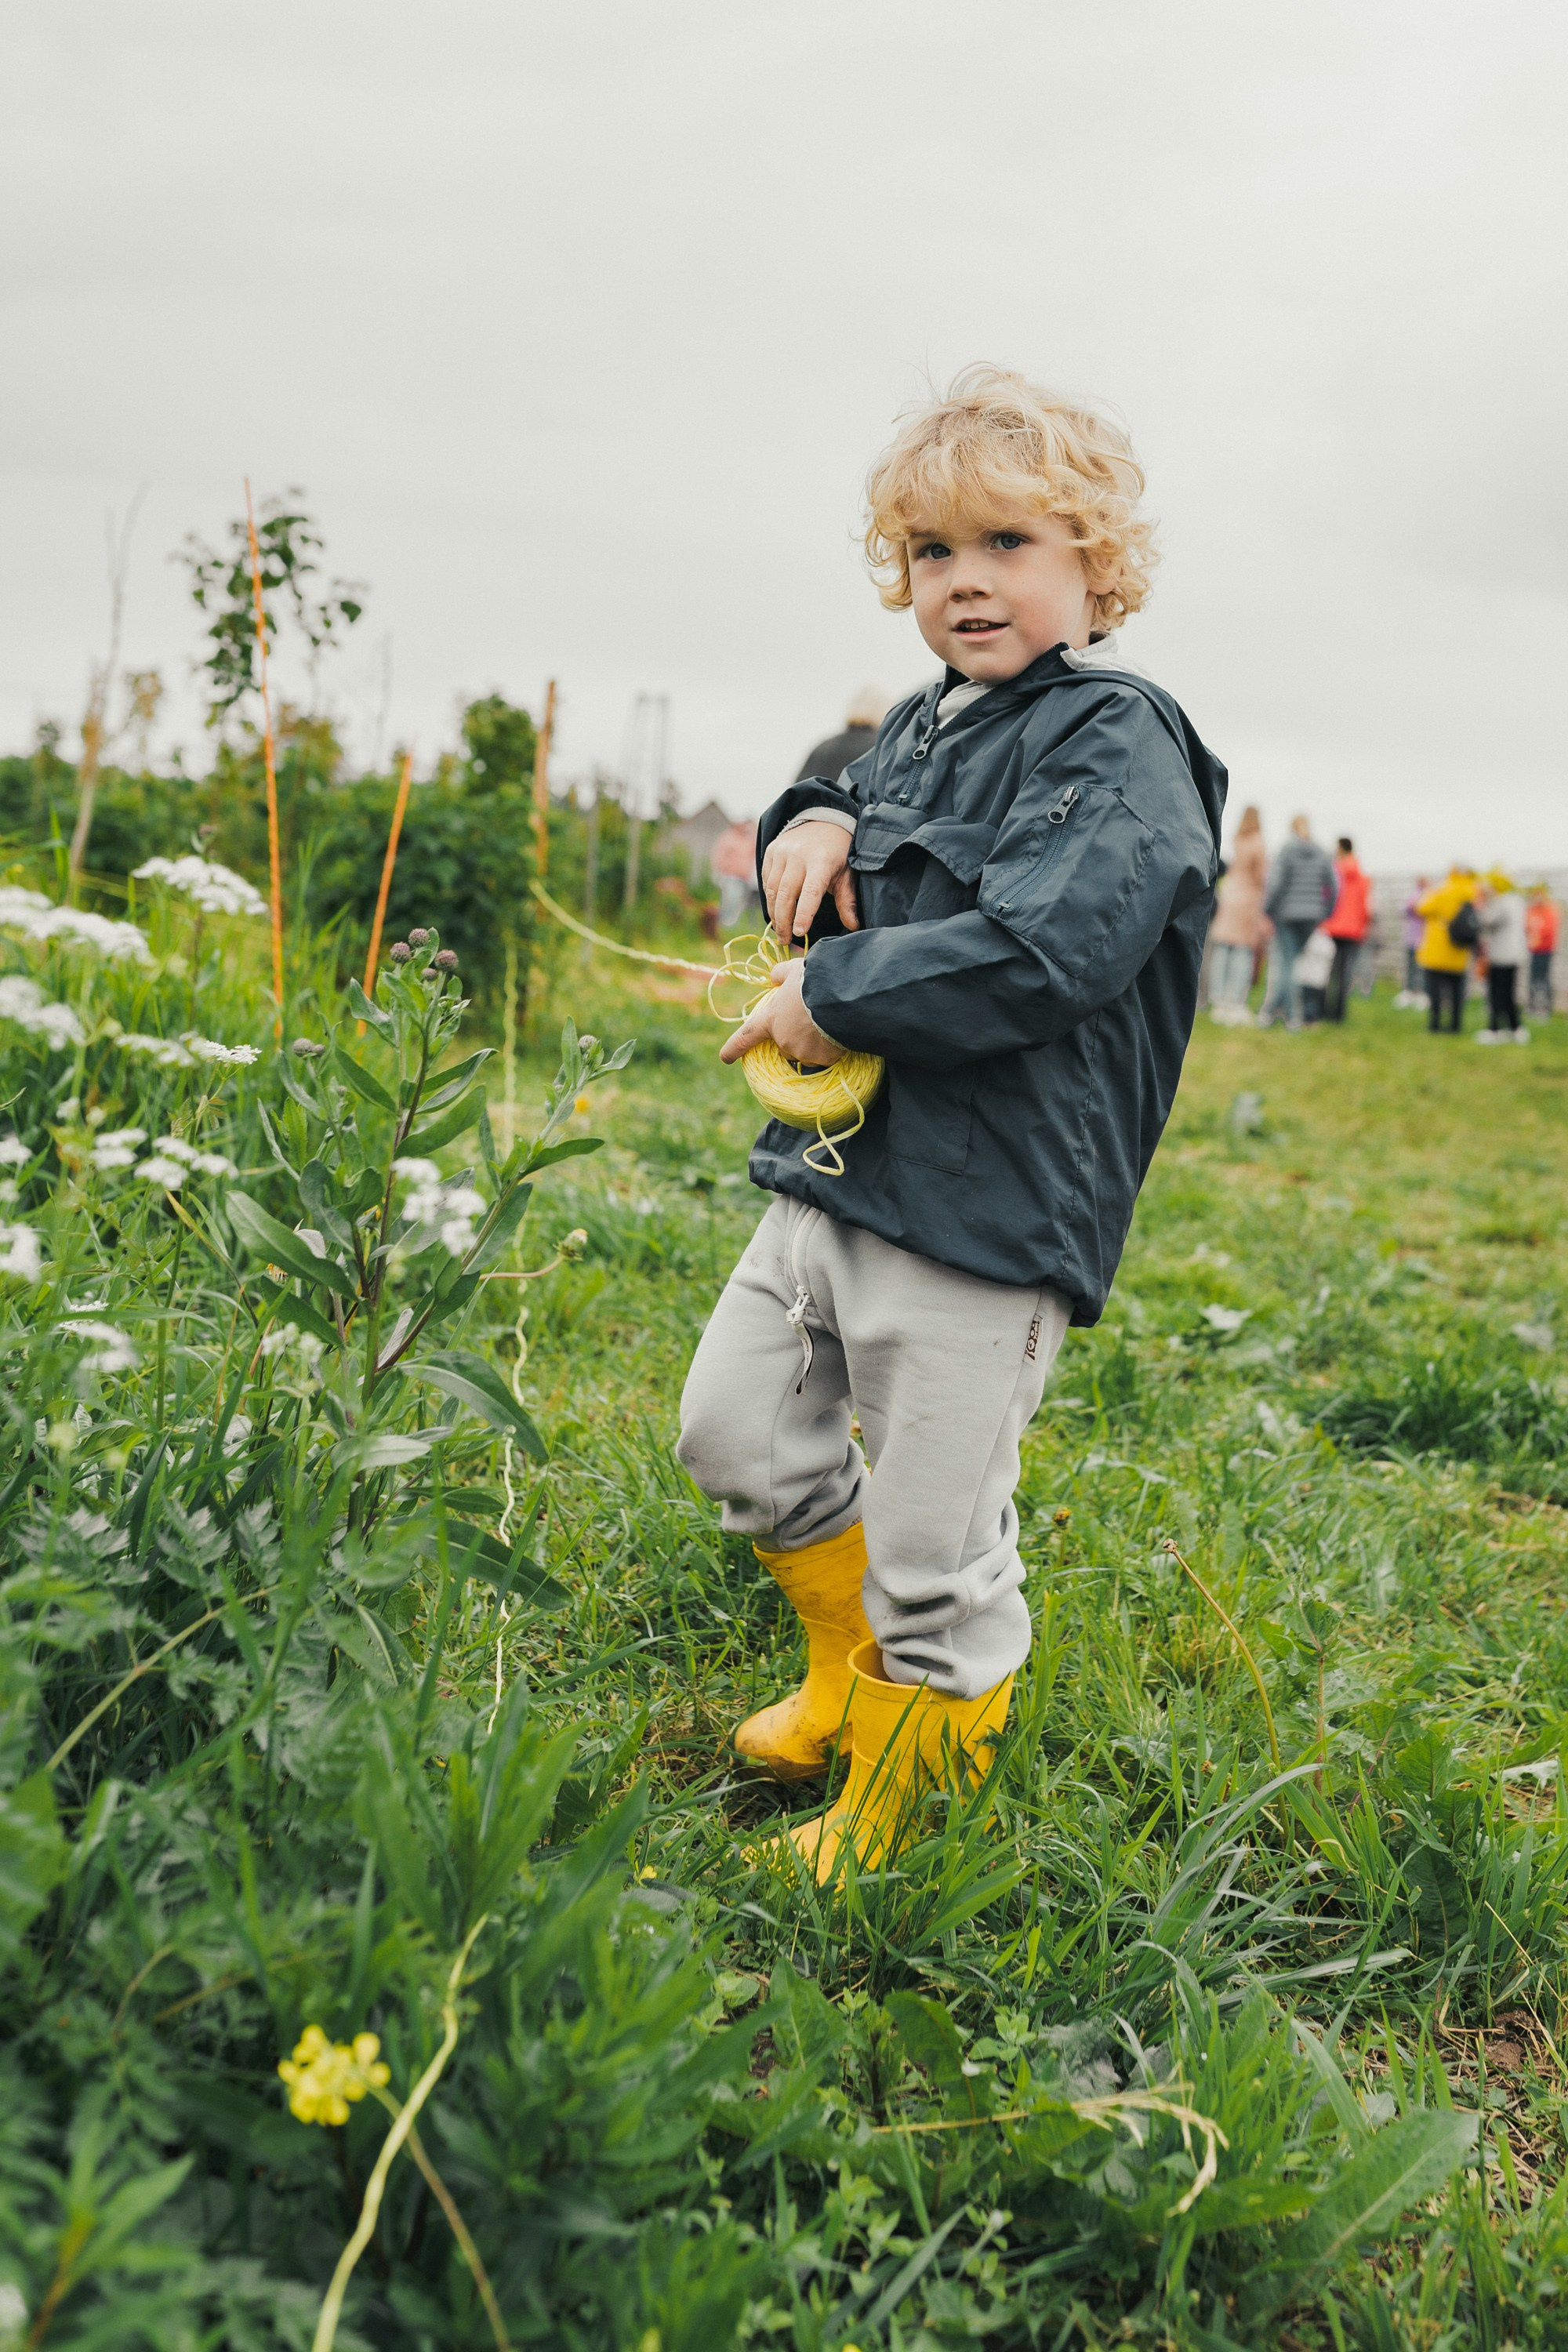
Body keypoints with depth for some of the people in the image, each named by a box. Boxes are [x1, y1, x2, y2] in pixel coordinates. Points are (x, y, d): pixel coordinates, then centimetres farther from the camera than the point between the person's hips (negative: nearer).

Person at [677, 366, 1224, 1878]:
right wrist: (816, 823, 6)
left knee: (934, 1552, 2)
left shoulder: (1116, 742, -12)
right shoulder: (921, 727, 14)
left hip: (984, 1213, -9)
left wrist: (835, 995, -19)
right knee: (735, 1433, 19)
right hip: (830, 1179, 9)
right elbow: (852, 859, 31)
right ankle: (853, 1666, 42)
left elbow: (1045, 949, -26)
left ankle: (891, 1821, 23)